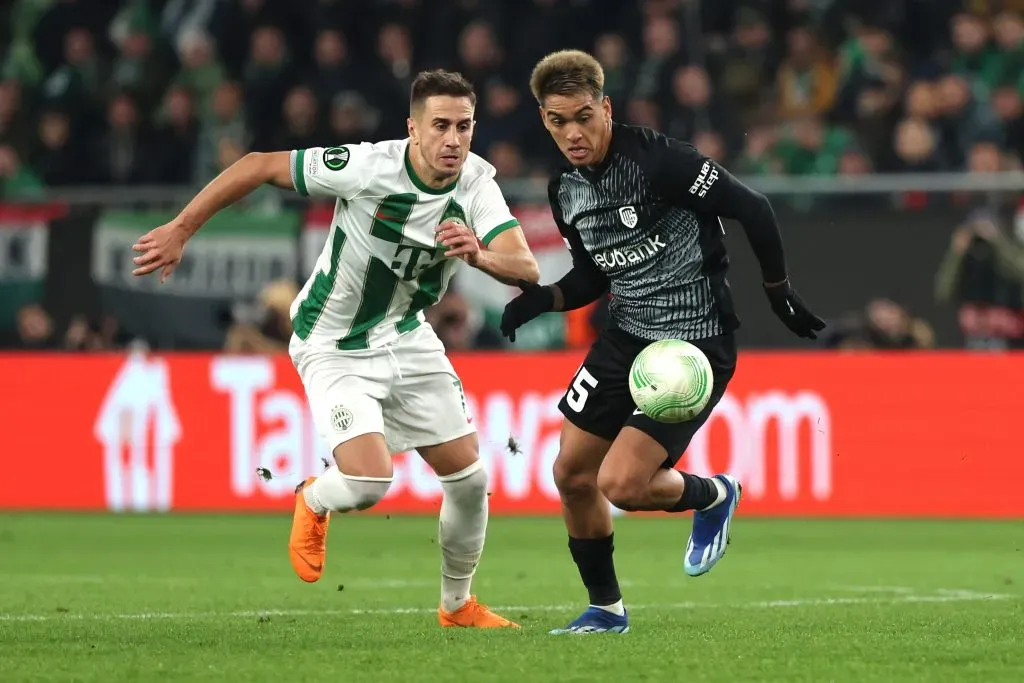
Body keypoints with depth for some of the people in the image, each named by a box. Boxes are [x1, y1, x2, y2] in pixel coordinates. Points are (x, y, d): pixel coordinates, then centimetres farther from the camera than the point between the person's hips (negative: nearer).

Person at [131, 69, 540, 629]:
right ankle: (313, 502, 16)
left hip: (407, 337, 5)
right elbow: (259, 166, -19)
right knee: (369, 481, -22)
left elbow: (525, 267, -22)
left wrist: (480, 255, -44)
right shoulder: (367, 167, -27)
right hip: (334, 348, -5)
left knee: (469, 477, 4)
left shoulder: (476, 182, -13)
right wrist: (179, 231, -15)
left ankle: (457, 605, 28)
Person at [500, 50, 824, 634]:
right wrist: (542, 299, -1)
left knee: (620, 484, -17)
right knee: (572, 473, 9)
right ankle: (606, 609, 28)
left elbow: (753, 209, -15)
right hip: (627, 337, 8)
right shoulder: (565, 191, 4)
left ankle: (714, 497, 16)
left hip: (696, 343, -8)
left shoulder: (657, 160, -21)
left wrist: (779, 291, -6)